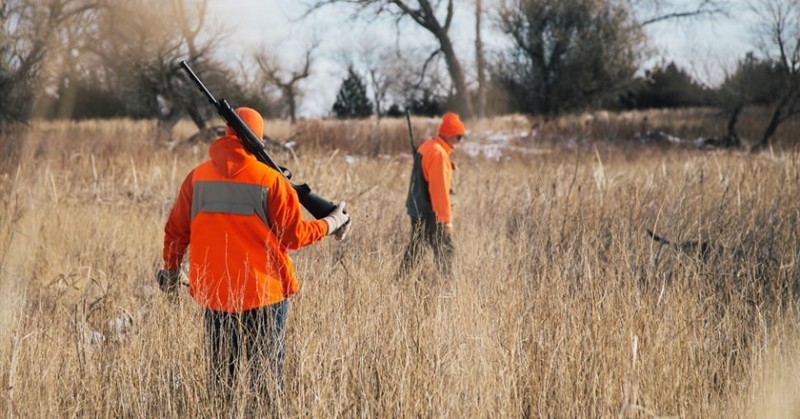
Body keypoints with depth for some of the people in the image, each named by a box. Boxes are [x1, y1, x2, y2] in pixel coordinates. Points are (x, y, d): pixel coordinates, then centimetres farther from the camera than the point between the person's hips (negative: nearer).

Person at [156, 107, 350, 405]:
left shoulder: (197, 177, 1)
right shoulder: (270, 180, -10)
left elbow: (176, 231, 6)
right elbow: (293, 236, -7)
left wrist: (171, 272, 22)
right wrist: (331, 224, 10)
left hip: (214, 293, 4)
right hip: (264, 292, -3)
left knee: (221, 379, 14)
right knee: (267, 378, 4)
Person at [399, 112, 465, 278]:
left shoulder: (425, 147, 12)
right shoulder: (439, 153, -19)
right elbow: (440, 189, -22)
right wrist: (446, 219, -20)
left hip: (416, 209, 9)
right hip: (431, 213, -9)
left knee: (415, 249, 15)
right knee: (445, 250, -4)